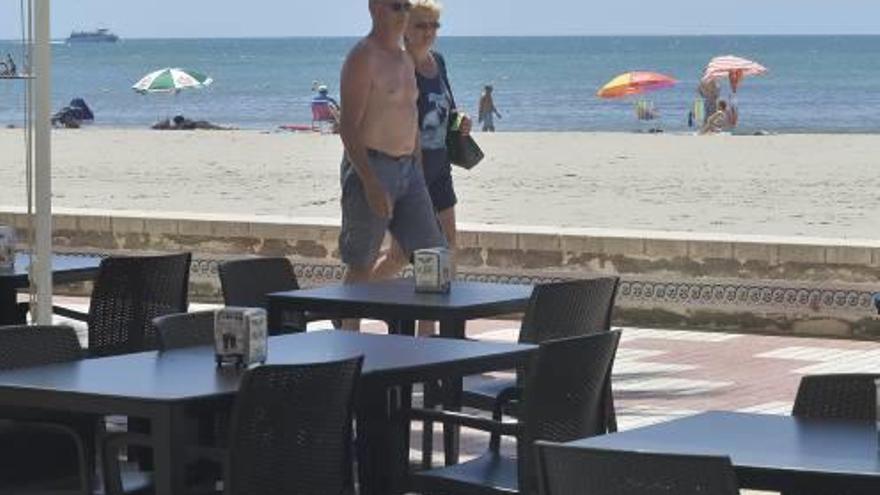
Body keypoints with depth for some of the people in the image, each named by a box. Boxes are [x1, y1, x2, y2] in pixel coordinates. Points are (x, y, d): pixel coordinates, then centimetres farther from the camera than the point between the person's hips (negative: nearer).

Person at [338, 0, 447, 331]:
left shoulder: (405, 59, 16)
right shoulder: (363, 58, -12)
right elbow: (349, 127, -18)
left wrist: (418, 174, 17)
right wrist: (370, 183, -24)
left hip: (407, 168, 9)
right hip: (370, 167, -8)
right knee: (362, 265, -2)